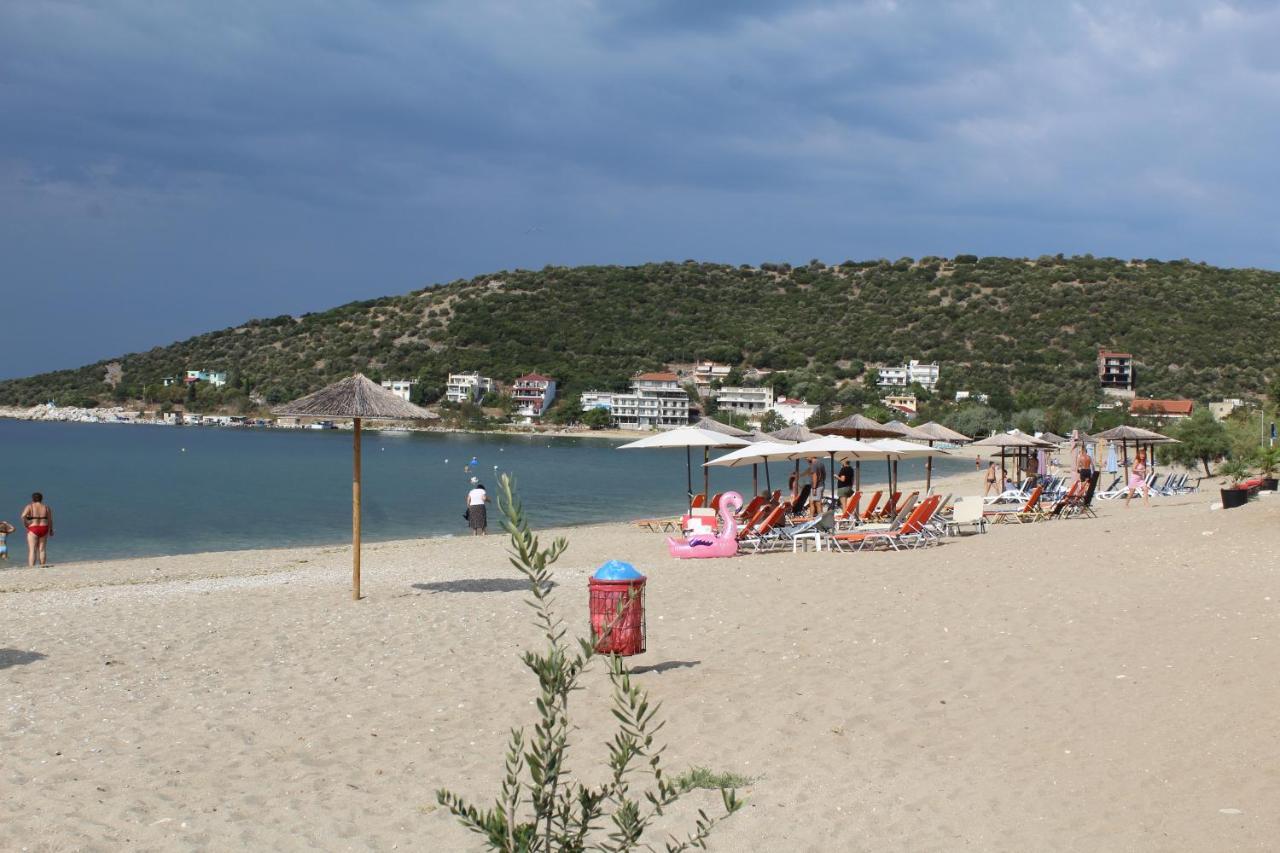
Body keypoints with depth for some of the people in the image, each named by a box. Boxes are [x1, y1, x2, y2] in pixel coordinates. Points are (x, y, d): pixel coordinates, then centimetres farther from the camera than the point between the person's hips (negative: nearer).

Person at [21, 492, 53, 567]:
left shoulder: (29, 507, -5)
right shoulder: (46, 507, 4)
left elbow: (23, 516, -21)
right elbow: (50, 520, 3)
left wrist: (25, 524, -6)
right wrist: (51, 530, 15)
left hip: (33, 530, -3)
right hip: (44, 530, 3)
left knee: (32, 551, -5)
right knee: (42, 550, 11)